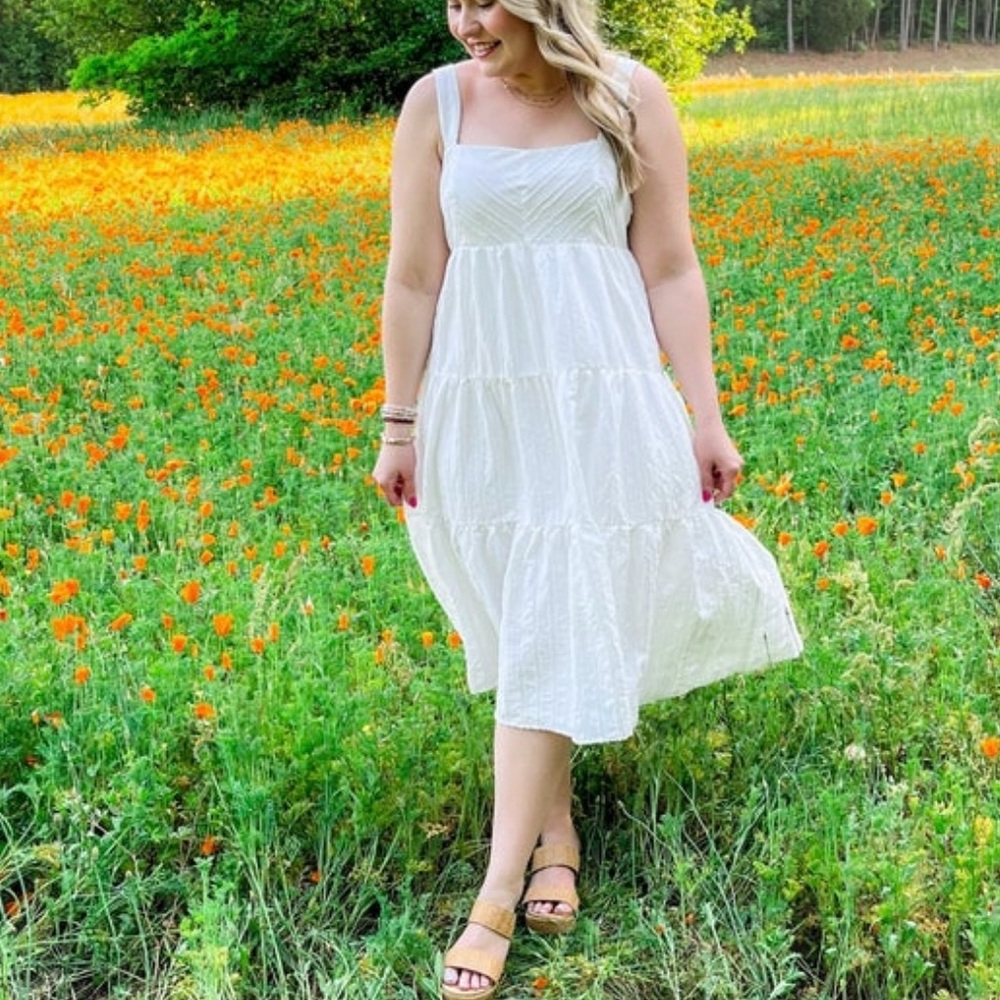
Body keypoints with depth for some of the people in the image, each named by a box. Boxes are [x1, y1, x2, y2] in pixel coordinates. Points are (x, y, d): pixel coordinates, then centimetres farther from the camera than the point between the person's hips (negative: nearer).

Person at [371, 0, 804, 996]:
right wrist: (398, 425, 3)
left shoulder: (632, 97, -2)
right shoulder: (435, 103, 0)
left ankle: (498, 894, 1)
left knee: (555, 634, -4)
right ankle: (554, 824, 30)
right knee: (524, 626, 11)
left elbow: (670, 271, 0)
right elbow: (413, 280, 3)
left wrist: (705, 416, -2)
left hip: (602, 402, -2)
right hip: (479, 407, 2)